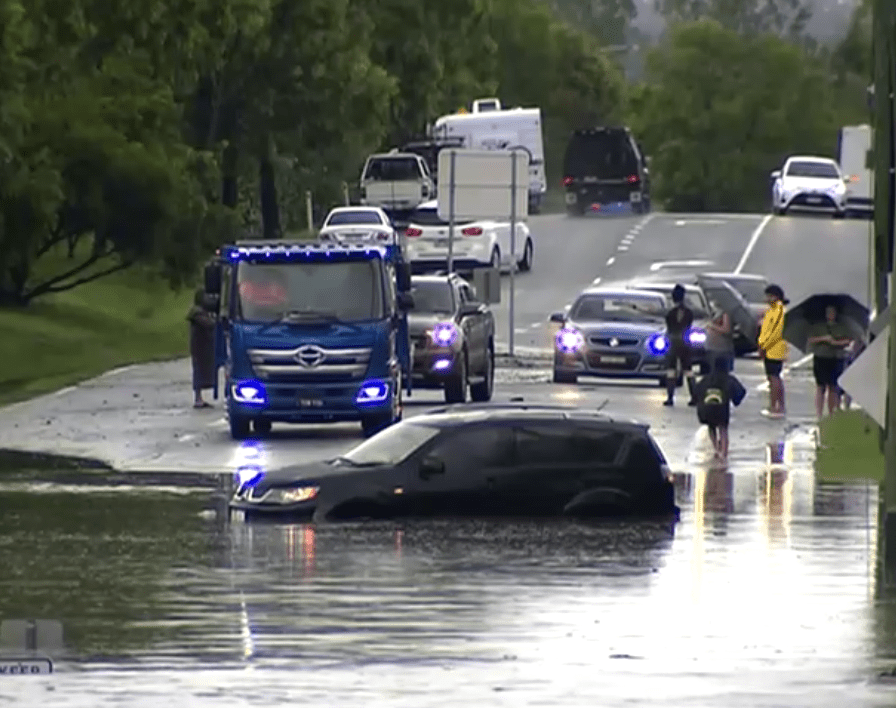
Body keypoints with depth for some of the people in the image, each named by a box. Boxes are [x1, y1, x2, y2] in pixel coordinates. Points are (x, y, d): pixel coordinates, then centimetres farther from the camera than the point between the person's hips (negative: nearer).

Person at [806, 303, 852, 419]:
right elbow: (810, 340, 1)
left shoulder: (842, 328, 13)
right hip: (821, 358, -1)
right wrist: (823, 339, -12)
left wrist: (837, 343, -13)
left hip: (837, 359, 1)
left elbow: (848, 341, 4)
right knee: (821, 386, -7)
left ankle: (831, 413, 6)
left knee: (833, 387, 1)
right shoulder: (817, 327, 10)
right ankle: (819, 414, -8)